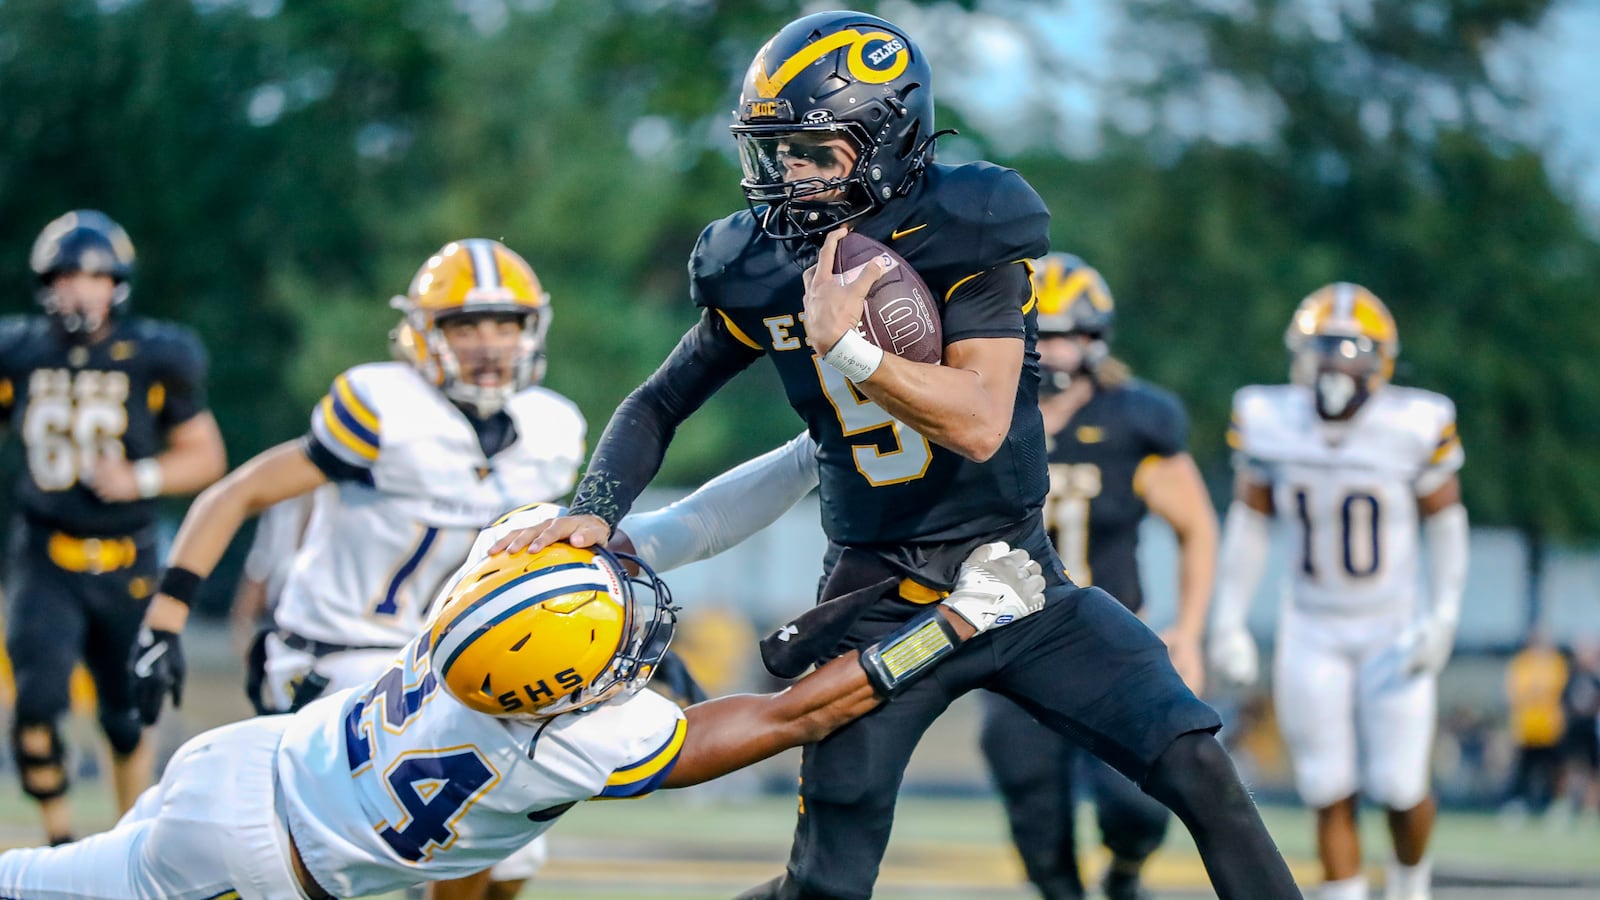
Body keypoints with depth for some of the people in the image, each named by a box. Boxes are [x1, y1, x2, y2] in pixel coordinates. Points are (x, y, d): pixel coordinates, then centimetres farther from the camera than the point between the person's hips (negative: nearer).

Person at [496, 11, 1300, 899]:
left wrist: (845, 343, -29)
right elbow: (660, 404, 9)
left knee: (1196, 767, -15)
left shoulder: (967, 234, -13)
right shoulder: (761, 270, -3)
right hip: (878, 598, 1)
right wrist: (593, 510, -7)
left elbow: (979, 424, -22)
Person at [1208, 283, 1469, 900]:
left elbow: (1446, 520, -2)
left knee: (1400, 787, -1)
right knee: (1331, 796, -2)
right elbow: (1249, 521, 2)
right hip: (1313, 631, 1)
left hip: (1394, 631, -1)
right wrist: (1228, 623, 0)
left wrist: (1444, 617, -8)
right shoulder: (1268, 422, -9)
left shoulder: (1416, 426, -15)